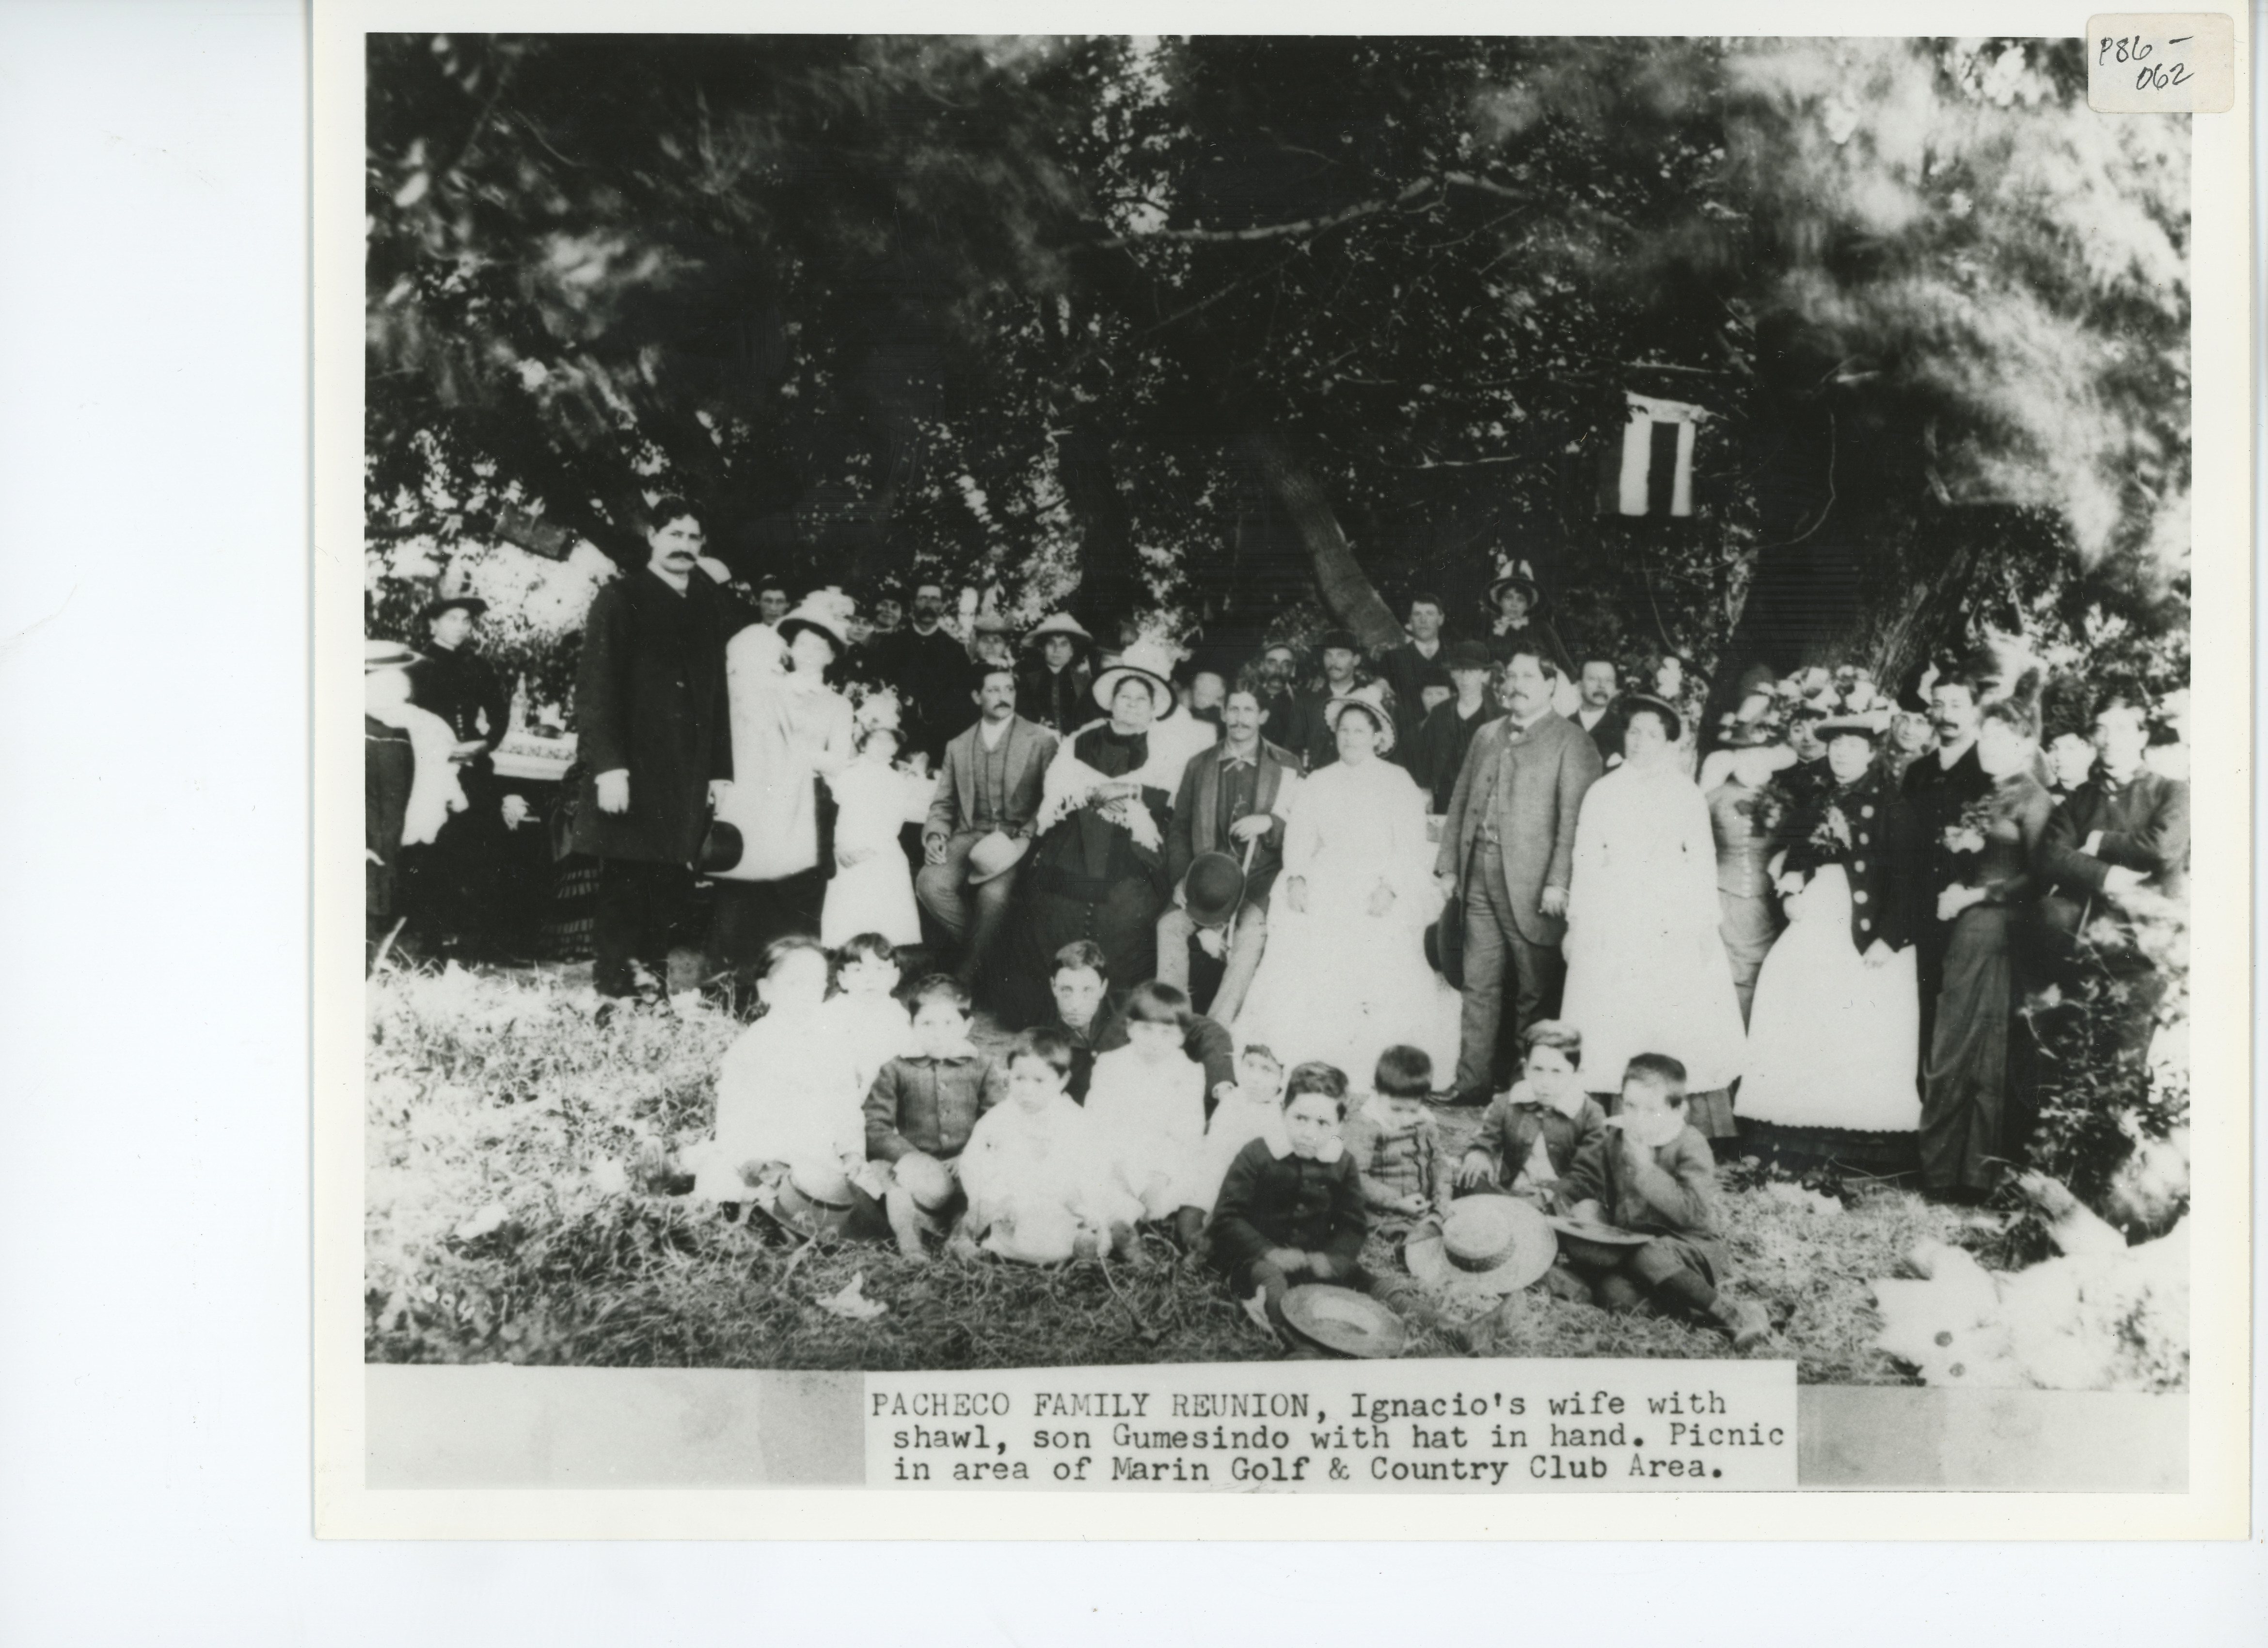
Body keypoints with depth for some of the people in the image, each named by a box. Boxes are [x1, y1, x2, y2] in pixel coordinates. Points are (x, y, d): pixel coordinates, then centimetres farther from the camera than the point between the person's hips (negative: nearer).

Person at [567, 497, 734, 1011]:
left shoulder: (709, 605, 15)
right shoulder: (619, 599, 0)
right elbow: (596, 687, -6)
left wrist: (720, 770, 12)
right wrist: (607, 766, -15)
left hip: (687, 778, 4)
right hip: (630, 773, -4)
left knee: (669, 890, 0)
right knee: (623, 888, -3)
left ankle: (653, 992, 7)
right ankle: (613, 996, 4)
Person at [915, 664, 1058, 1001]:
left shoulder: (1041, 740, 6)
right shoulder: (957, 746, 18)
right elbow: (943, 803, 19)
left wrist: (1023, 838, -16)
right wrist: (935, 835, -2)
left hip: (1015, 841, -4)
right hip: (969, 836, 4)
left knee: (994, 893, -33)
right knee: (931, 884, -26)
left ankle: (966, 977, -13)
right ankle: (983, 952, -5)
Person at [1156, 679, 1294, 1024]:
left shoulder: (1287, 765, 6)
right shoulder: (1199, 765, 13)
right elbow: (1178, 826, 13)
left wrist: (1269, 824, -17)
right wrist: (1182, 877, -3)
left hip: (1262, 878, -3)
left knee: (1251, 931, -32)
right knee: (1170, 923, -24)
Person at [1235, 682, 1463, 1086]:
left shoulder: (1397, 782, 7)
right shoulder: (1316, 783, 17)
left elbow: (1412, 845, -1)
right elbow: (1299, 836, 9)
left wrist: (1389, 888, -15)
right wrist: (1297, 878, -10)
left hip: (1379, 893, -2)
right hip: (1323, 891, 3)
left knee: (1378, 987, -15)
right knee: (1308, 980, -12)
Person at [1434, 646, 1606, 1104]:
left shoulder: (1570, 741, -4)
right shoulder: (1485, 736, 16)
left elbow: (1574, 817, -11)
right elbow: (1460, 803, 18)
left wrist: (1558, 882, -17)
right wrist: (1449, 864, 10)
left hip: (1531, 884, -5)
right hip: (1479, 874, 6)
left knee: (1535, 992, 3)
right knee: (1479, 986, 7)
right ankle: (1473, 1084, 11)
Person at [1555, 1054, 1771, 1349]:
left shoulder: (1690, 1146, -13)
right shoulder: (1614, 1136, 2)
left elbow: (1694, 1213, -24)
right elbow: (1584, 1177, 14)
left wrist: (1646, 1168, -26)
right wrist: (1584, 1201, -9)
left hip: (1690, 1245, -4)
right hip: (1630, 1244, 4)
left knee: (1652, 1256, -38)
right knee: (1615, 1295, -27)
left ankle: (1732, 1315, -21)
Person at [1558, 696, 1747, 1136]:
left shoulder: (1687, 795, 9)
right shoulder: (1602, 794, 10)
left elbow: (1703, 861, 6)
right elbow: (1586, 863, 9)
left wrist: (1706, 925, -1)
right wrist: (1577, 925, 4)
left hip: (1675, 927, 0)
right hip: (1614, 928, 0)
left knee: (1684, 1019, -5)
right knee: (1616, 1023, -4)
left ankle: (1700, 1127, -2)